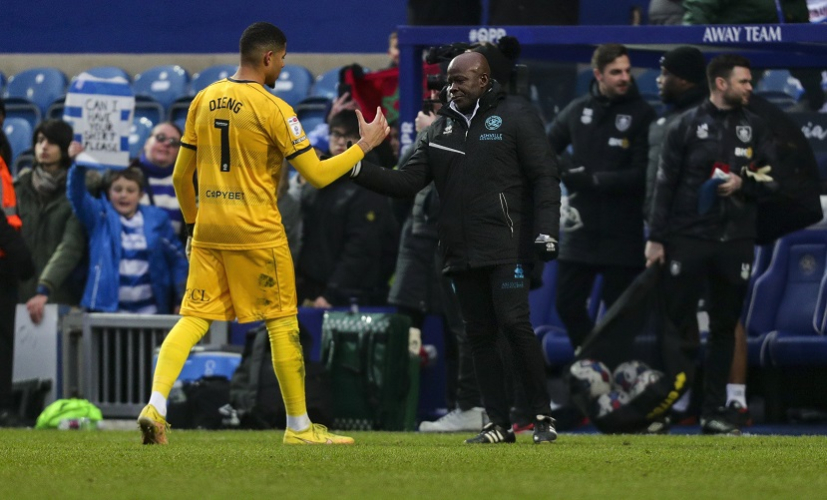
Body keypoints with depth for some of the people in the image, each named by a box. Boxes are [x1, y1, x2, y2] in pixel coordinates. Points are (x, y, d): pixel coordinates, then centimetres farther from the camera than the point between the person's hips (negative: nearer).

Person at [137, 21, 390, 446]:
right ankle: (299, 427, 13)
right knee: (282, 323, 6)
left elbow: (180, 176, 14)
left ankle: (155, 406, -16)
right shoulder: (273, 109, -11)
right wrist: (365, 145, 1)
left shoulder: (203, 101, 8)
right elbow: (317, 175, -10)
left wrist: (192, 221, 27)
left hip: (207, 232, 5)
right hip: (257, 233, -5)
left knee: (193, 318, 4)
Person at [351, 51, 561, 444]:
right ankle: (499, 424, 9)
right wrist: (359, 171, -3)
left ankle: (543, 416, -7)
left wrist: (546, 231, -14)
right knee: (479, 335, 5)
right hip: (461, 255, 6)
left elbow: (544, 176, -3)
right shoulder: (441, 129, 16)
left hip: (506, 249, -6)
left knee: (514, 324, -16)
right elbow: (407, 182, 11)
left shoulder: (514, 116, 0)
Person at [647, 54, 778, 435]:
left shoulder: (755, 128, 10)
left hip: (735, 242, 3)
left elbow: (770, 180, 11)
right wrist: (656, 238, -5)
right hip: (687, 238, -3)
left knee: (725, 327, 6)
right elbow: (665, 183, -1)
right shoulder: (686, 126, 0)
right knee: (678, 324, -4)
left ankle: (714, 411, 10)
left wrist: (742, 183, -10)